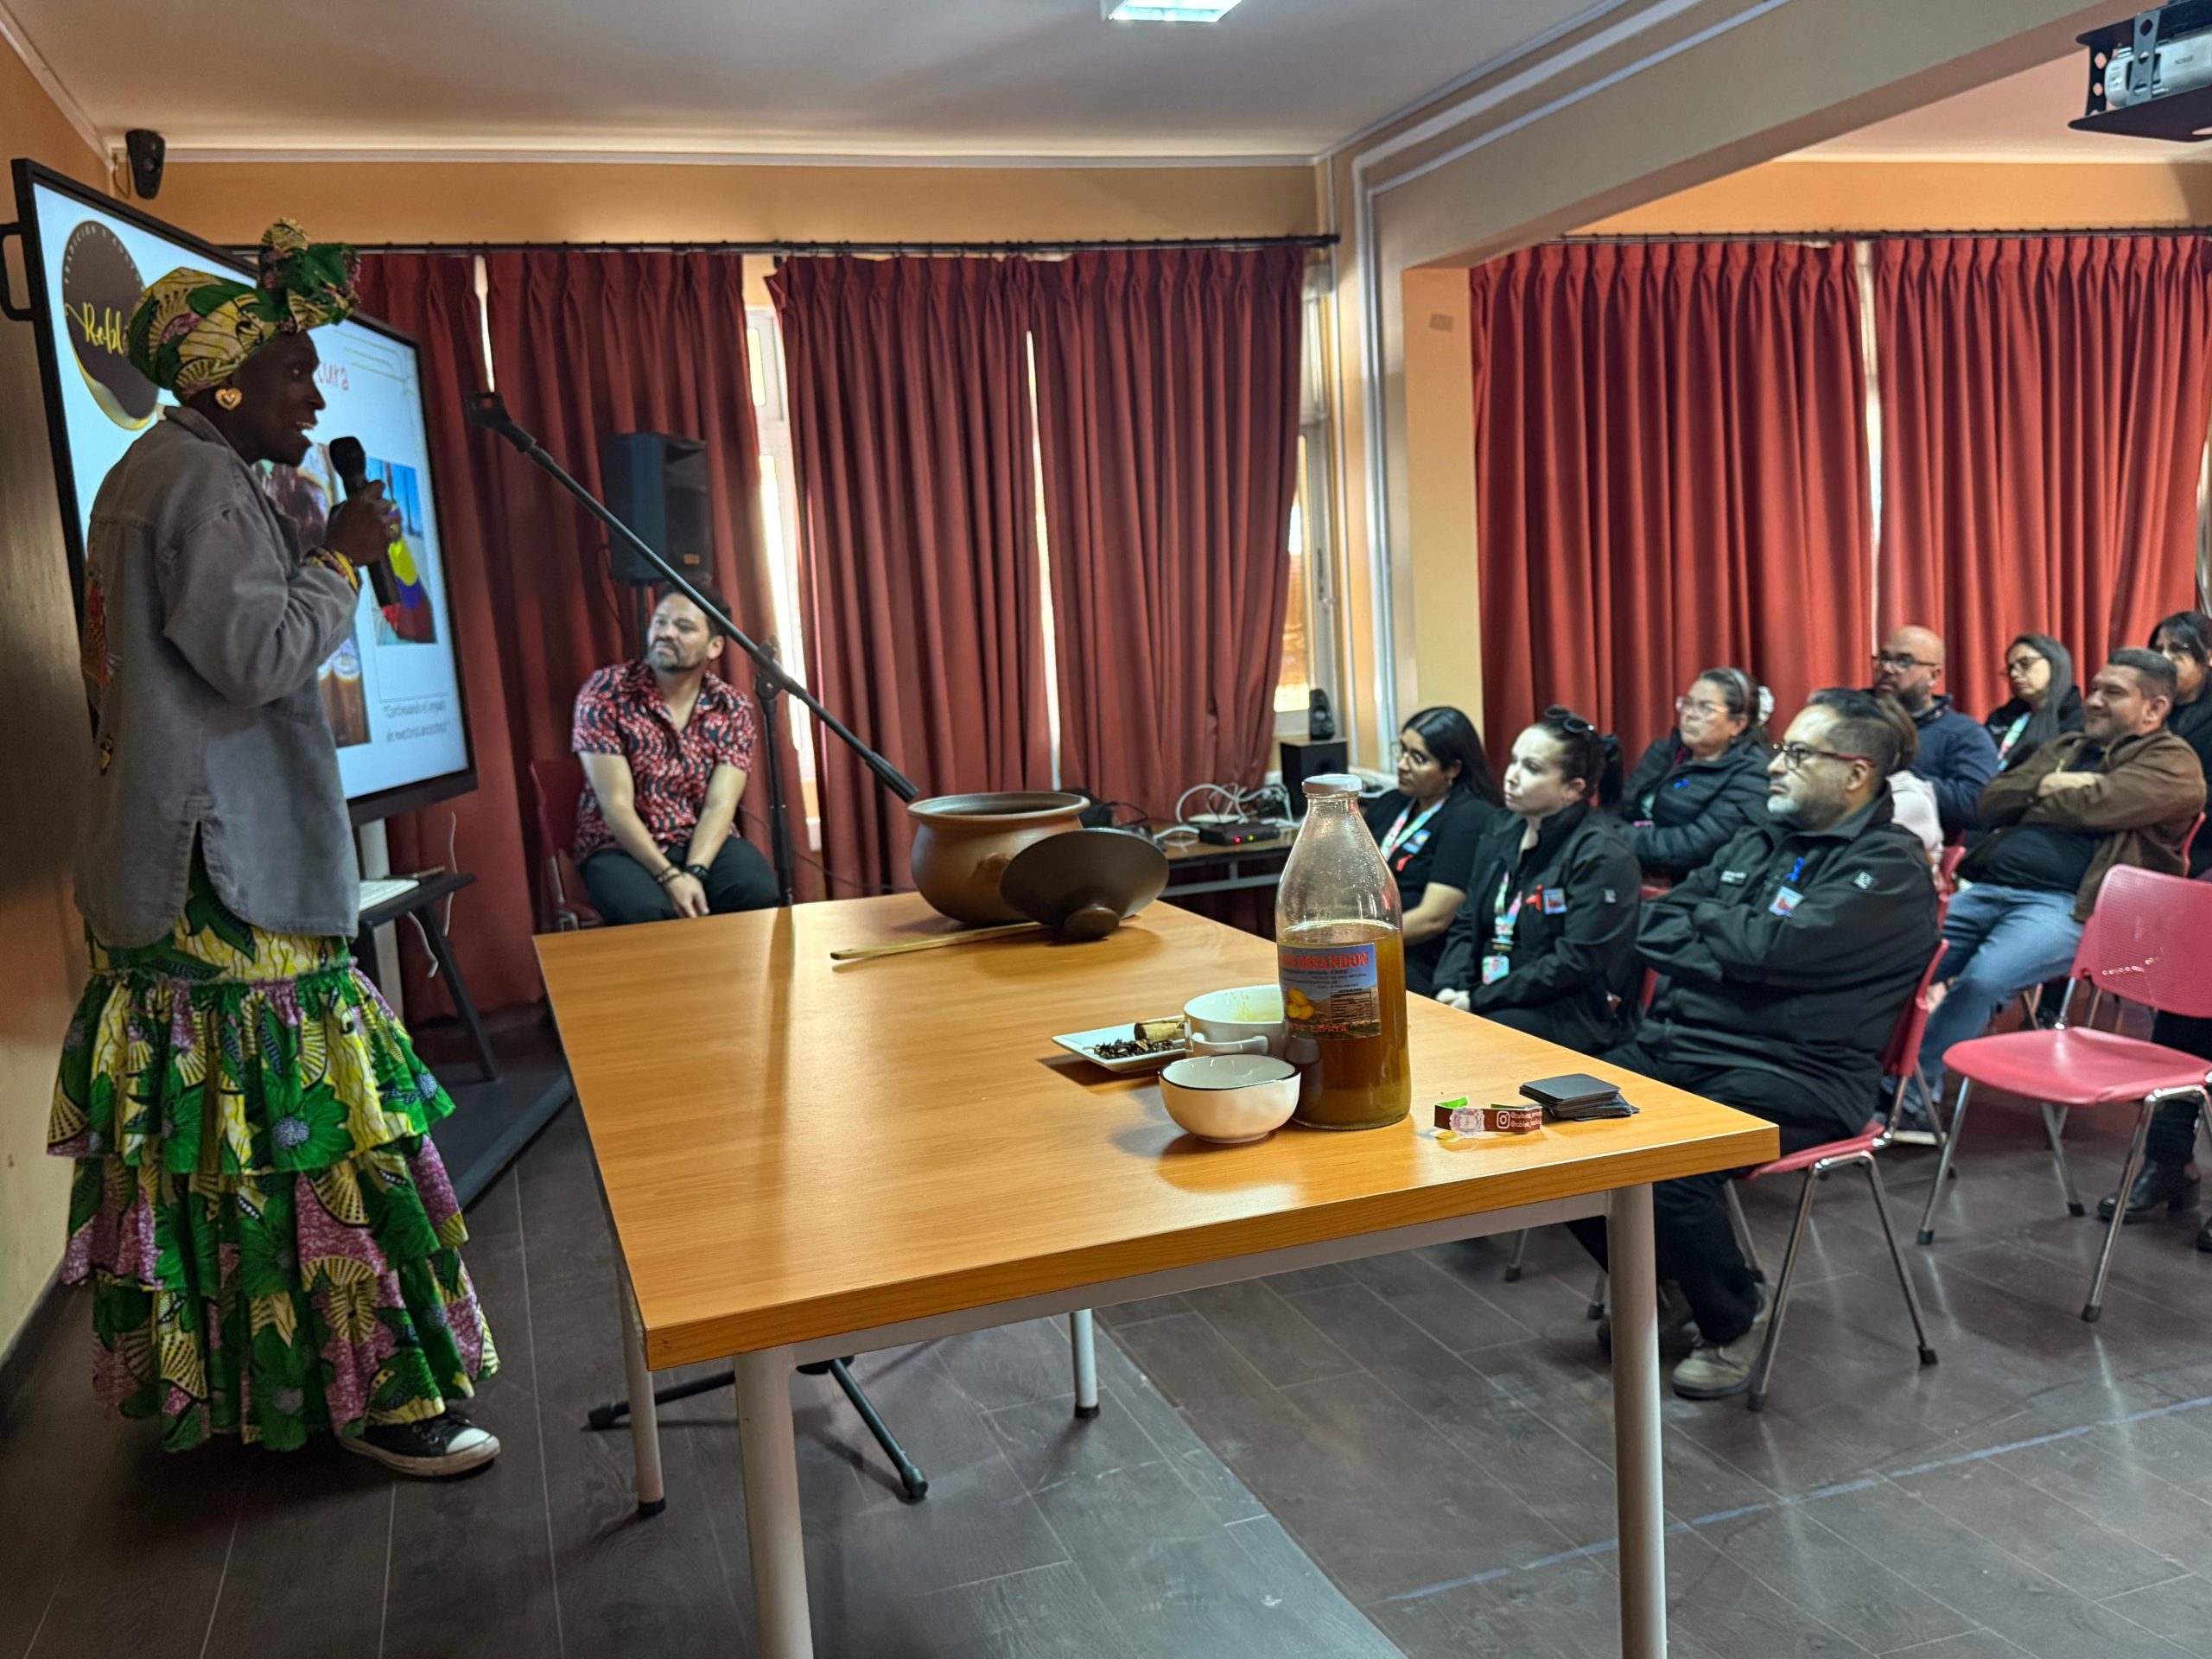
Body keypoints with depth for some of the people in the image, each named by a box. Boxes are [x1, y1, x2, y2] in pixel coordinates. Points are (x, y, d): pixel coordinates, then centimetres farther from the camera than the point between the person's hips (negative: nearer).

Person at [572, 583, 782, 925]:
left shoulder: (734, 708, -2)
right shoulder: (604, 693, -11)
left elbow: (719, 806, -10)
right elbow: (615, 805, -16)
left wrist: (694, 873, -28)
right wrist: (669, 876, -26)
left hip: (704, 842, 2)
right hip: (620, 845, -2)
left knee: (761, 896, -28)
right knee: (646, 912, -34)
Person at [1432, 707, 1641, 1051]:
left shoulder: (1602, 854, -13)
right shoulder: (1504, 830, 11)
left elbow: (1578, 962, -19)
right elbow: (1467, 923, 13)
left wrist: (1480, 1000, -18)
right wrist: (1450, 987, -6)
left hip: (1571, 1014, -7)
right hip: (1485, 998, 7)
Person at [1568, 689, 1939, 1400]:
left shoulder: (1888, 867, -5)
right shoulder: (1758, 842, 19)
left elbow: (1771, 949, -18)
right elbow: (1655, 925, 11)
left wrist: (1705, 918, 1)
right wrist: (1733, 950, -7)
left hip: (1787, 1076, -8)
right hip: (1672, 1046, 8)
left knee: (1667, 1172, -31)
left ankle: (1734, 1322, 1)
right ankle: (1661, 1288, 15)